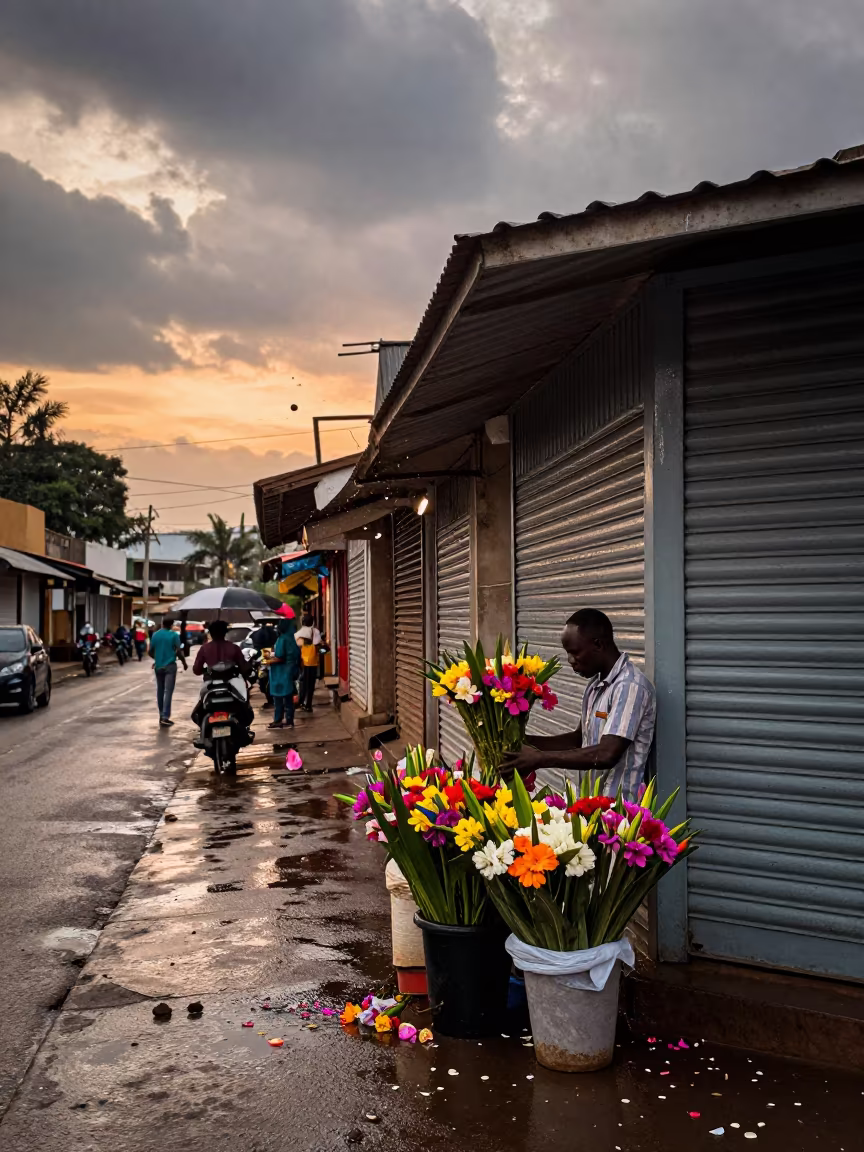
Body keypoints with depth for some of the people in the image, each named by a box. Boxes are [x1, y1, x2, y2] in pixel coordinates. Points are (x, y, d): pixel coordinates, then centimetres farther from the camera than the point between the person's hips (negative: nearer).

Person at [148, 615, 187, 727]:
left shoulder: (155, 635, 5)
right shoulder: (174, 635, -7)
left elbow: (151, 651, 9)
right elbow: (179, 651, -9)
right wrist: (184, 663, 6)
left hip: (158, 666, 5)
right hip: (170, 666, -5)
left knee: (160, 691, 14)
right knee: (168, 691, -7)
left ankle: (161, 716, 19)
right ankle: (165, 717, -15)